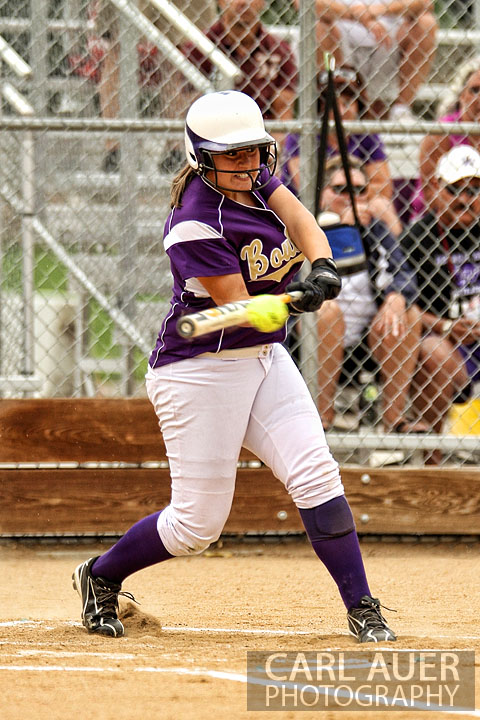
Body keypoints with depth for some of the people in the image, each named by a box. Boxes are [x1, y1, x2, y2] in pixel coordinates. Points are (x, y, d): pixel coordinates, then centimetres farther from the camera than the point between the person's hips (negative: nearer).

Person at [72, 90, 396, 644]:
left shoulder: (253, 176, 2)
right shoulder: (195, 224, -22)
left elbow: (299, 220, -11)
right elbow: (238, 307, -22)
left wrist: (321, 267, -32)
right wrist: (293, 301, -40)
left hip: (262, 359, 7)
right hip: (200, 368, -7)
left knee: (315, 475, -8)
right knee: (197, 523, -1)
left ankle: (362, 609, -6)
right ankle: (101, 577, 23)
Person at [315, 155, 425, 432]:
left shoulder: (375, 228, 11)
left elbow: (402, 272, 1)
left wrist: (396, 296, -23)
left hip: (367, 339, 4)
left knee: (409, 314, -18)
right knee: (327, 308, -33)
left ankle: (395, 416, -16)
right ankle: (323, 416, -26)